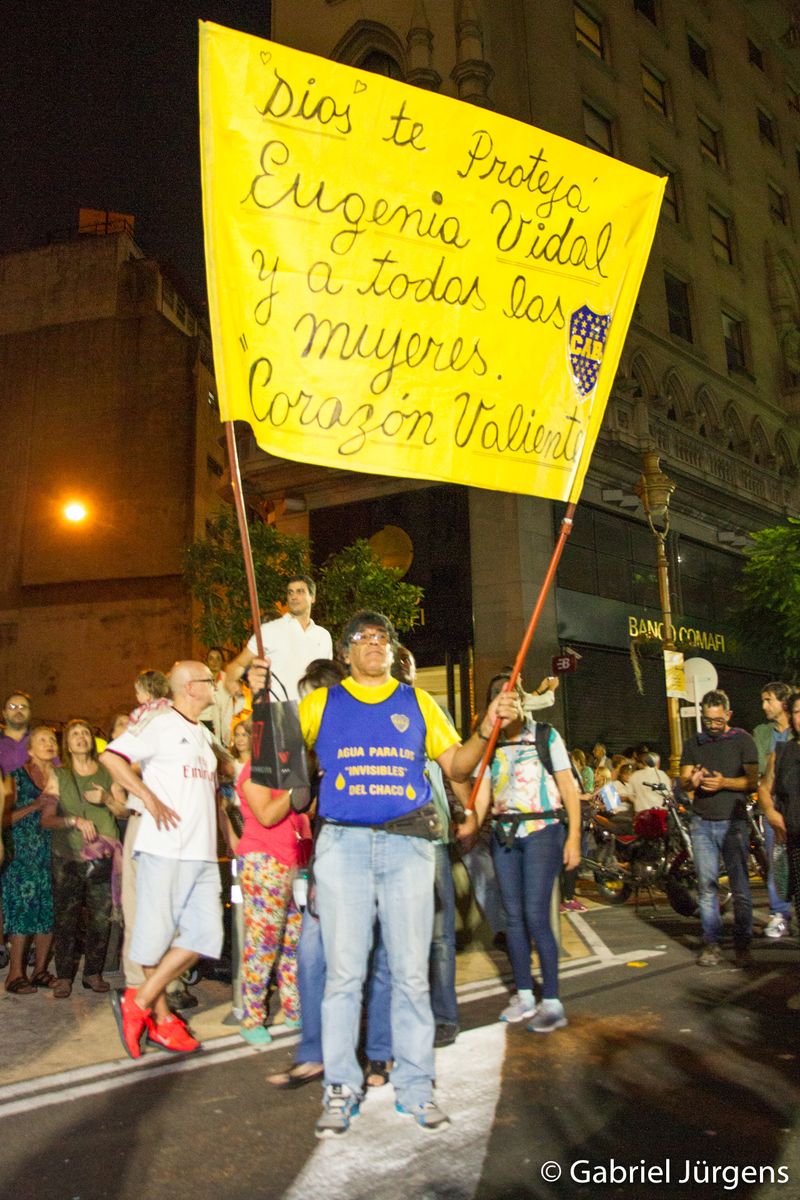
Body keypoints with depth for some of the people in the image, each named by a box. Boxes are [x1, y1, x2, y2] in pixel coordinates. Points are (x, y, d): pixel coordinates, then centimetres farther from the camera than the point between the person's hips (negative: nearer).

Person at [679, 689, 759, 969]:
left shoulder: (742, 741, 2)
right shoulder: (693, 743, 13)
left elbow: (753, 782, -4)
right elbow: (683, 781, 9)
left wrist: (724, 782, -19)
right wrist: (692, 780, -13)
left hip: (733, 822, -3)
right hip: (702, 822, 3)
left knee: (740, 887, -1)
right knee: (707, 885, 2)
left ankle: (742, 945, 8)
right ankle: (711, 943, 8)